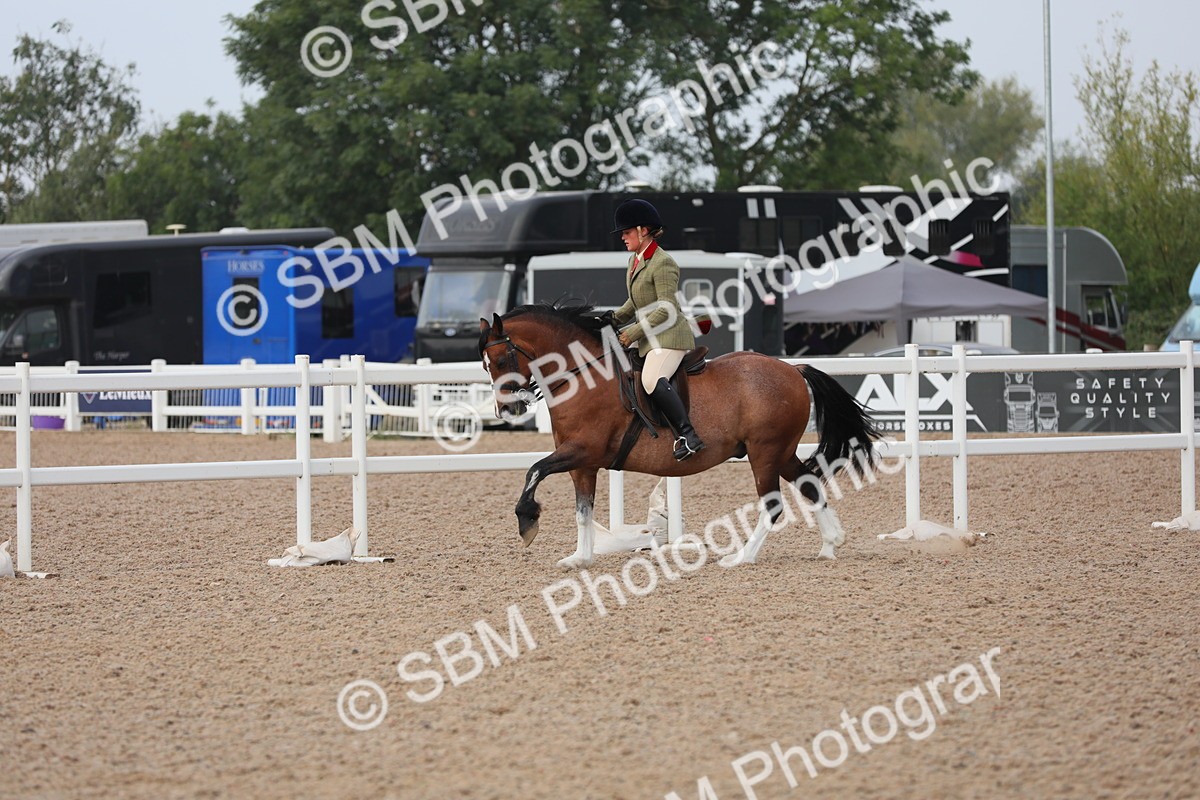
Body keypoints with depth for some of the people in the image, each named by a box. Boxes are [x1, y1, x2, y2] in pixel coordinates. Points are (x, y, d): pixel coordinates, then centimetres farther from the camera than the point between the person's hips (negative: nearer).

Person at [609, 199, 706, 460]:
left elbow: (666, 309, -20)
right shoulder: (635, 260, 15)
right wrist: (615, 319, 7)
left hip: (669, 336, -11)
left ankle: (687, 436, -34)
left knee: (651, 380, -33)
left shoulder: (663, 264, -15)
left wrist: (633, 333, -19)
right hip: (649, 338, 11)